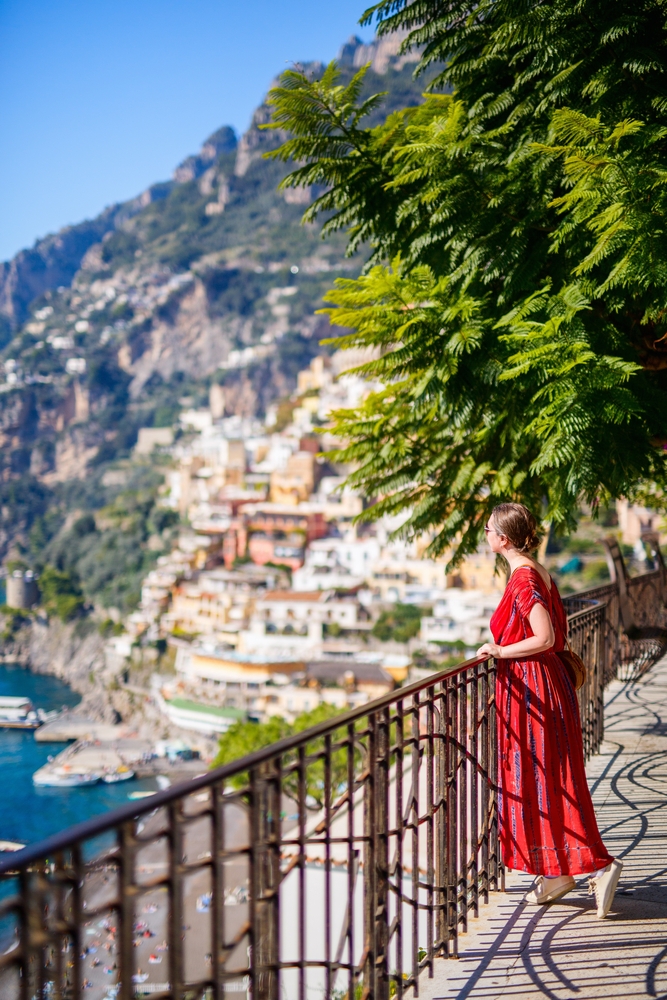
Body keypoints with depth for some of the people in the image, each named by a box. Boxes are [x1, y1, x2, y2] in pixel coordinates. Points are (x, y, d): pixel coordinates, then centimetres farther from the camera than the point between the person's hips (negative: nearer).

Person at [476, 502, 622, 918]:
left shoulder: (523, 579, -17)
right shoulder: (539, 573, 11)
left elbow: (545, 639, -24)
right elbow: (559, 633, 19)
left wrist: (500, 651, -14)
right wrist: (505, 646, 19)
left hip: (530, 690, -10)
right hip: (549, 682, 10)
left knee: (540, 779, -5)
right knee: (544, 778, 13)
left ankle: (598, 864, -8)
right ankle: (555, 872, 18)